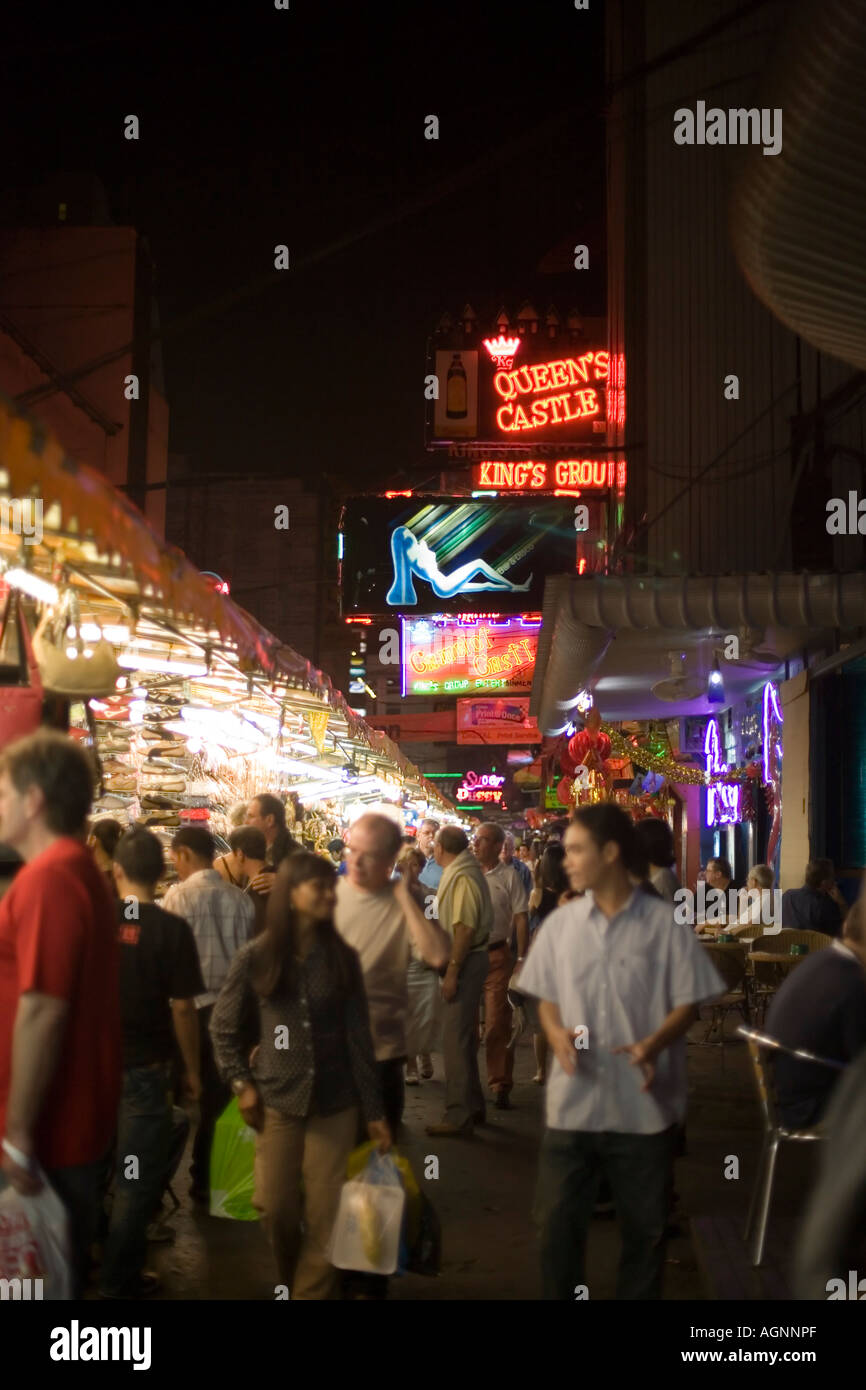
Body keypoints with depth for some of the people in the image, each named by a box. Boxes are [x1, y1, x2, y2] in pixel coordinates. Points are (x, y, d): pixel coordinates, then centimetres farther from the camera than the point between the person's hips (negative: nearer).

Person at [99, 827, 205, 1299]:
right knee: (137, 1178, 8)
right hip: (143, 1067, -4)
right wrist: (192, 1069, 1)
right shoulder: (171, 929, -14)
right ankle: (119, 1278, 14)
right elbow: (181, 1008, -12)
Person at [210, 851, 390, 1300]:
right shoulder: (255, 958, -5)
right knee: (277, 1209, 6)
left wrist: (374, 1110, 0)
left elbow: (358, 1037, 1)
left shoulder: (342, 958, 0)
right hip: (277, 1103, -1)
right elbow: (223, 1028, 5)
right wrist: (242, 1084, -3)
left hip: (336, 1104, 1)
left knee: (325, 1217, 1)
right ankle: (292, 1283, 34)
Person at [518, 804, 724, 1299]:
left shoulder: (666, 924, -6)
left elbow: (689, 1003, -3)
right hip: (572, 1103, 2)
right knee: (558, 1220, 6)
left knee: (646, 1226, 10)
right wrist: (556, 1033, -10)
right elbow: (547, 999, 11)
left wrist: (653, 1044, -21)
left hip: (644, 1105, -2)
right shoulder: (560, 924, 4)